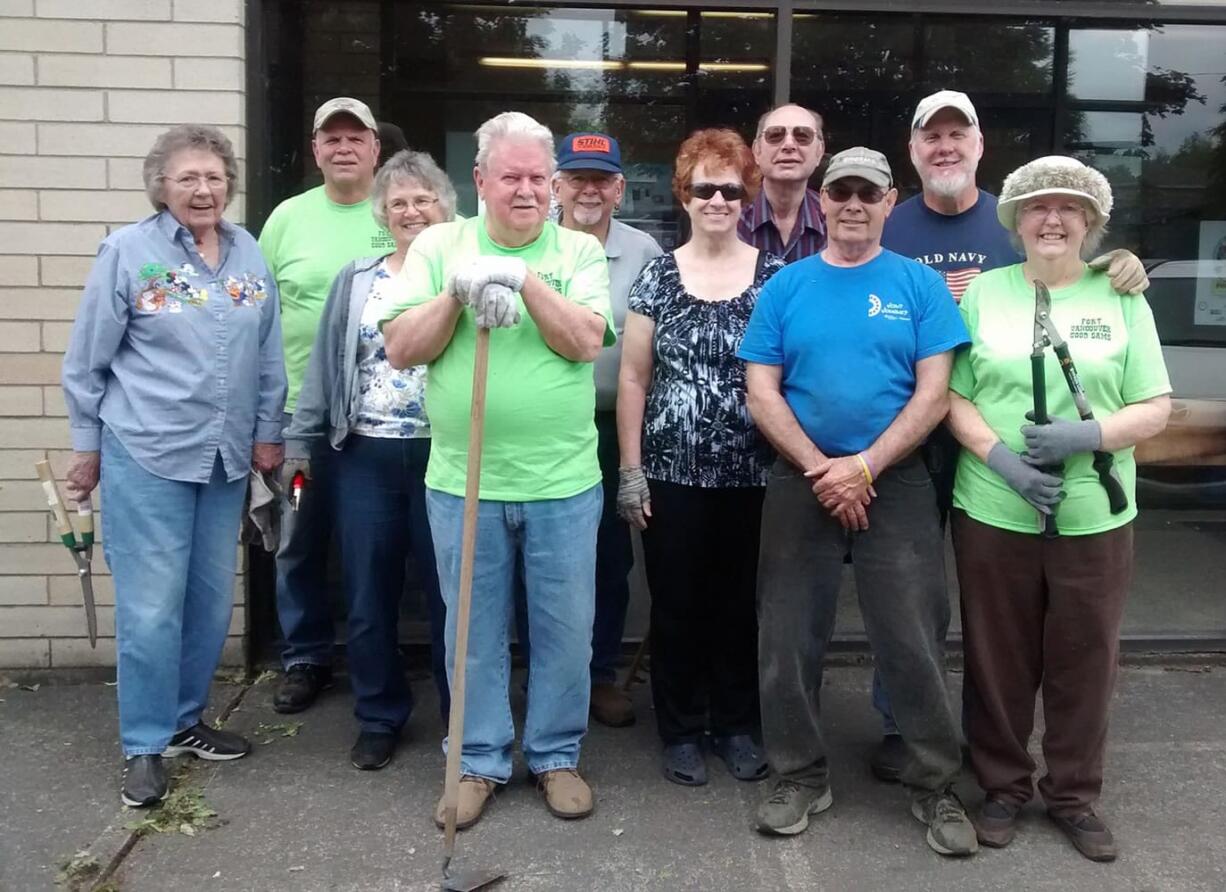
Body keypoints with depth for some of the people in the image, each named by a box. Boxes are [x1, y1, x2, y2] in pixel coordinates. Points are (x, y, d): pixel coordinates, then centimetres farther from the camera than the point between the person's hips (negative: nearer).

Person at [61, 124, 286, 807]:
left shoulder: (250, 254, 6)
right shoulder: (127, 251, -6)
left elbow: (268, 357, 12)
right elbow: (87, 361, -1)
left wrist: (268, 432, 10)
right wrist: (87, 447, 2)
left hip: (226, 458, 5)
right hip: (145, 456, -4)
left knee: (212, 600, 12)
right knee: (151, 607, -2)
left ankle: (184, 720, 30)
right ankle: (145, 746, 14)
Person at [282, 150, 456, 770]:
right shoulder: (356, 281, 10)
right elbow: (324, 367, 10)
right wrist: (298, 443, 8)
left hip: (443, 456, -3)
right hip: (365, 457, 3)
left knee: (449, 592, 7)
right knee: (369, 596, 9)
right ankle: (379, 718, 27)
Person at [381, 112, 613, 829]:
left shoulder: (580, 251, 2)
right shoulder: (439, 245, 3)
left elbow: (586, 341, -12)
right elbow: (401, 350, -3)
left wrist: (524, 277, -21)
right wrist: (458, 292, -16)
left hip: (563, 483, 0)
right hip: (462, 481, 1)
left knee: (565, 629, 11)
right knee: (475, 631, 13)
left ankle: (557, 755, 31)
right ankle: (479, 761, 30)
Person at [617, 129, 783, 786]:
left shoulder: (775, 276, 2)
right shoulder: (658, 278, 2)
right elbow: (633, 376, 2)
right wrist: (630, 469, -3)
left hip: (752, 475, 0)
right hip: (672, 474, 0)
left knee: (741, 603, 11)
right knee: (676, 605, 8)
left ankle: (736, 725, 29)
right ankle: (681, 730, 25)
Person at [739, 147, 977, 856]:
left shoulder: (921, 285, 2)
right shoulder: (785, 287, 5)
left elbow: (933, 395, -5)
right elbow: (762, 394, 0)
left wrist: (864, 467, -14)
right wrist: (820, 469, -11)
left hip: (897, 484, -1)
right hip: (800, 484, 2)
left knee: (915, 644, 2)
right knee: (789, 641, 8)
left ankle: (937, 786, 20)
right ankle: (801, 775, 26)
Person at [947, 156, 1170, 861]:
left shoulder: (1122, 298, 4)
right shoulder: (984, 292, 4)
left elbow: (1155, 408, 2)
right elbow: (951, 396, 0)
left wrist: (1087, 436, -16)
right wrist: (1002, 459, -15)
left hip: (1095, 518, 1)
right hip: (993, 514, 0)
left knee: (1085, 662, 10)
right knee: (999, 661, 9)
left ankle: (1075, 795, 29)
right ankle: (1004, 785, 28)